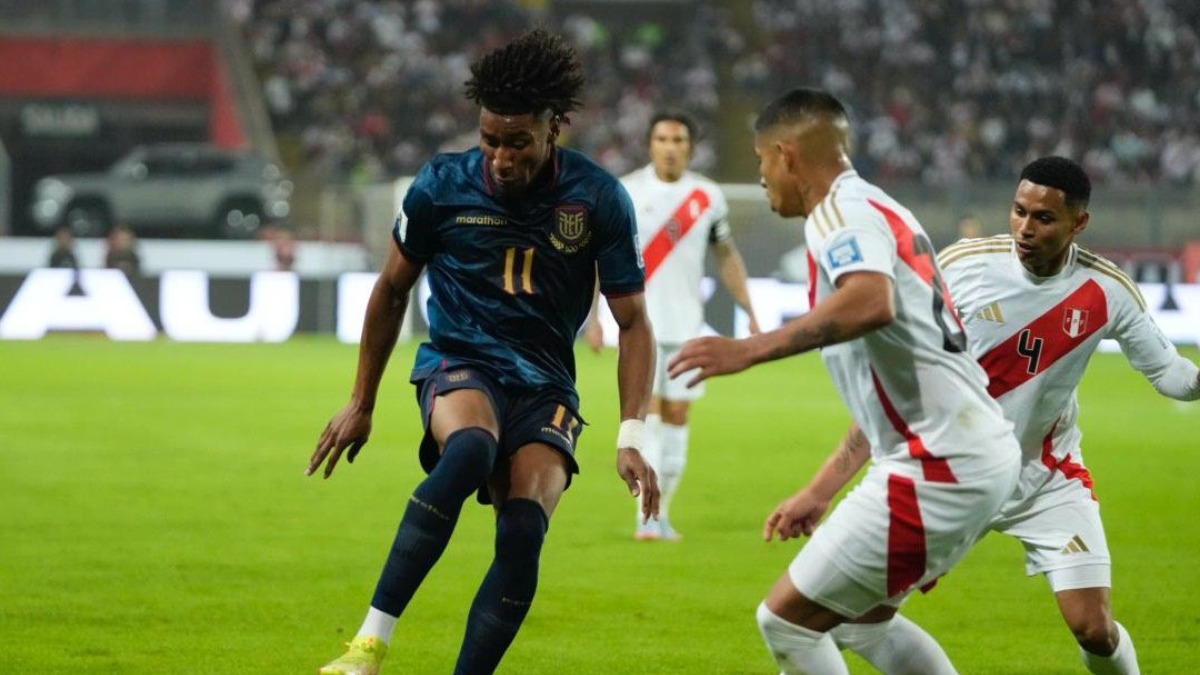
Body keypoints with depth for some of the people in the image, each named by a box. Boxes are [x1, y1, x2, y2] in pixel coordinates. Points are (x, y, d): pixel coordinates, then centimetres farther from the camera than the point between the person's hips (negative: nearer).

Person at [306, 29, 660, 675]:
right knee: (471, 450, -37)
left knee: (523, 533, -24)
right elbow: (392, 289, 11)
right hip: (459, 365, -2)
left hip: (545, 386, 2)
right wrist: (361, 402, 15)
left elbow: (632, 322, 1)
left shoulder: (599, 199, -6)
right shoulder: (441, 185, -5)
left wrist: (630, 438, -10)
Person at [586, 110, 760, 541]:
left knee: (677, 415, 4)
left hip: (686, 324, 3)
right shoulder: (626, 193, -5)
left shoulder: (708, 198, 4)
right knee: (647, 411, -12)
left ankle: (662, 514, 13)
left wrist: (750, 314, 8)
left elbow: (727, 258, 14)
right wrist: (592, 317, -7)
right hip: (639, 323, -3)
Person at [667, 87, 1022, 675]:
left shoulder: (843, 210, -9)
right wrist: (820, 490, 29)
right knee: (861, 619, 26)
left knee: (786, 619, -2)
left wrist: (751, 349, -34)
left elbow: (871, 302, -34)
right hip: (987, 455, 10)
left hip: (938, 469, -10)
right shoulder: (879, 211, 23)